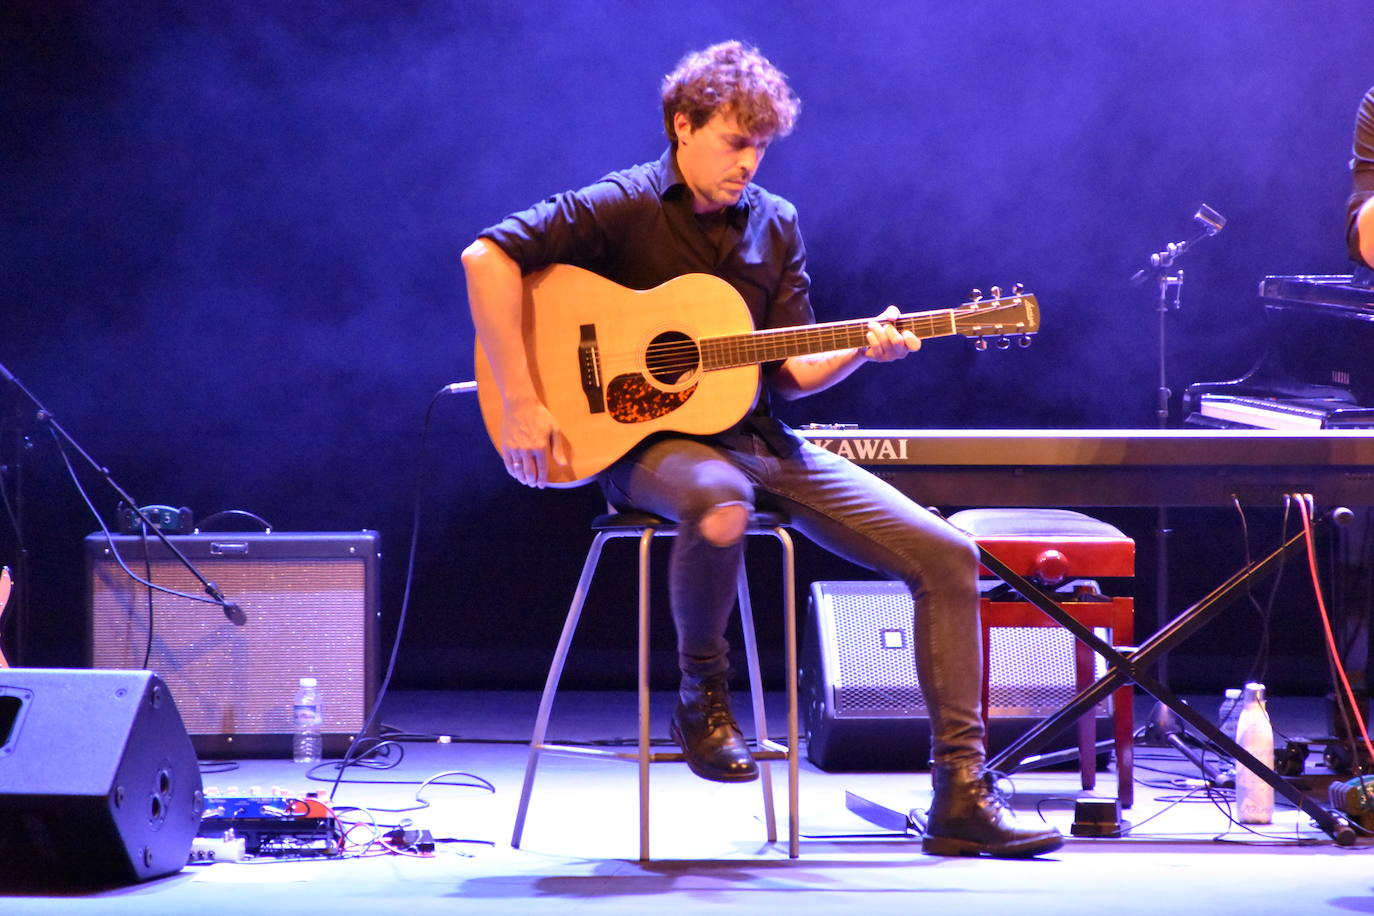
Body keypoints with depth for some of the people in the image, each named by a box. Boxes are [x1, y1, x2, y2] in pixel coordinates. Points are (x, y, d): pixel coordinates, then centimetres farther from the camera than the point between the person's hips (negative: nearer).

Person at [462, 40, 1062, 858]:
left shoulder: (774, 225, 12)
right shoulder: (624, 208, -7)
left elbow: (792, 370, 10)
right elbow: (488, 256, -18)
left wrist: (862, 351, -12)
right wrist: (522, 404, -24)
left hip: (761, 440, 6)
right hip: (653, 441, -6)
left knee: (945, 554, -8)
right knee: (719, 507, -44)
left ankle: (963, 797, -6)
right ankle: (702, 697, -13)